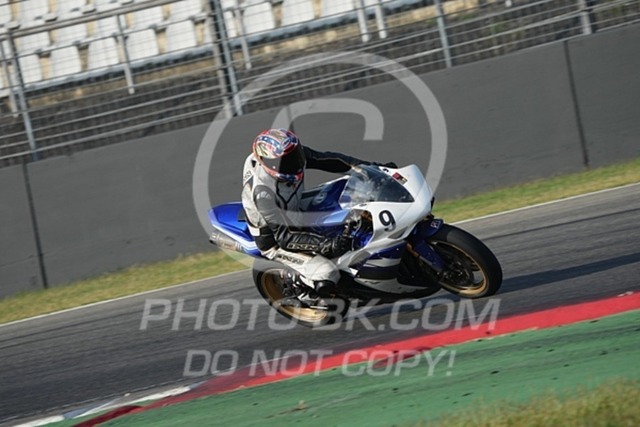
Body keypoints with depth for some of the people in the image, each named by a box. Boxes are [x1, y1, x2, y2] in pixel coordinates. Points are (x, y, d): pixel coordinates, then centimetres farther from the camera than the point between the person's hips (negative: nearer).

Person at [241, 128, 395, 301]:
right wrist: (327, 245, -42)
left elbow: (328, 160, -6)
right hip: (276, 242, -8)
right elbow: (284, 237, -33)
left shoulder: (291, 154, -17)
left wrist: (375, 167, -11)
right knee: (327, 275, -26)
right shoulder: (262, 193, -36)